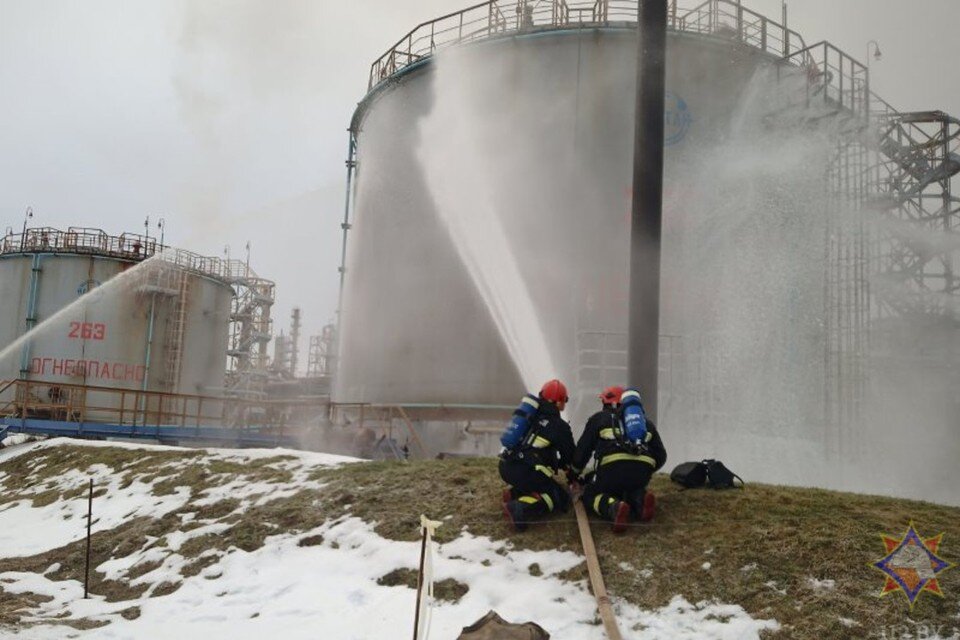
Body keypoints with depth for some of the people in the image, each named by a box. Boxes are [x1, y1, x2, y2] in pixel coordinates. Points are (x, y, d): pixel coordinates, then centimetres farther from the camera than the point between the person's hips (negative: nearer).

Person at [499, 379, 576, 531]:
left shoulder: (532, 415, 19)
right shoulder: (560, 427, 1)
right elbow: (570, 456, 12)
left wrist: (560, 464, 36)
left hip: (506, 467, 8)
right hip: (525, 472, -7)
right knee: (562, 498, 2)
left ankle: (514, 492, 6)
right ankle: (520, 509, -20)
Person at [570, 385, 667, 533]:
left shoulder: (599, 418, 22)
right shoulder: (645, 422, 29)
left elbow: (583, 449, 21)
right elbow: (661, 456, 26)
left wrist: (575, 473, 37)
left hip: (613, 468, -4)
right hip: (643, 471, 4)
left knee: (591, 494, 18)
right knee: (632, 488, 35)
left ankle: (614, 507, -16)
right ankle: (640, 499, -2)